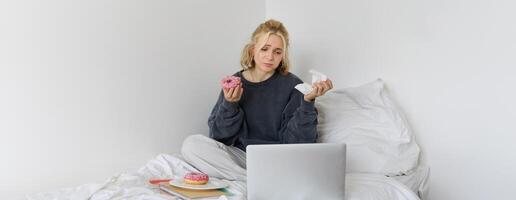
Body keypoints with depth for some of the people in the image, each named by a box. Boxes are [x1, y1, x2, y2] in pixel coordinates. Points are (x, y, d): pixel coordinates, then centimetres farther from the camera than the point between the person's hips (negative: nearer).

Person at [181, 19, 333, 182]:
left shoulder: (292, 85, -2)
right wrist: (229, 104, -15)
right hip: (239, 156, 4)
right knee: (191, 145, -20)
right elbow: (218, 135, 2)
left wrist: (308, 101, -20)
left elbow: (296, 140, -8)